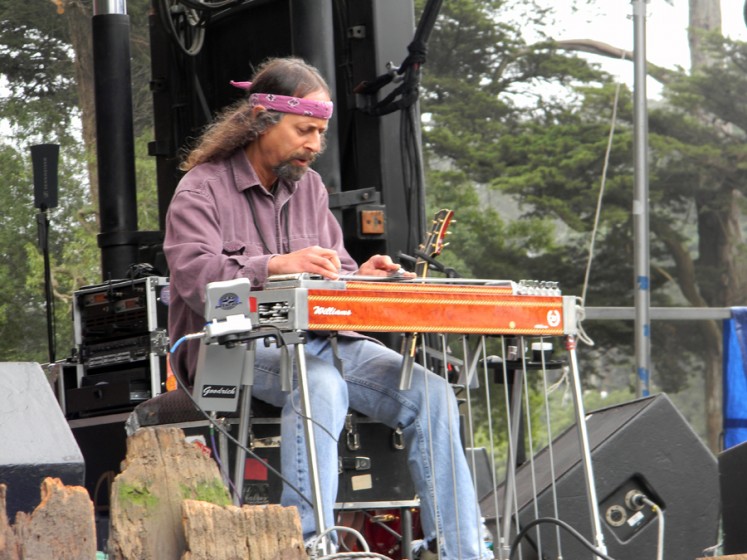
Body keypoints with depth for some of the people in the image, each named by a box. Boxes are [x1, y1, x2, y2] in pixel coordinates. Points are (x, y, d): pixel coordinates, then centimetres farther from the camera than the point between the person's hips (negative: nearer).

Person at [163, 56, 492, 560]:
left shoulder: (309, 186, 20)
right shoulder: (203, 188, -1)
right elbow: (193, 276, -18)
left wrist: (360, 277, -3)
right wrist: (276, 267, -33)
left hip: (321, 338, 6)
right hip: (237, 345, -6)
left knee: (430, 393, -15)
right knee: (321, 386, -38)